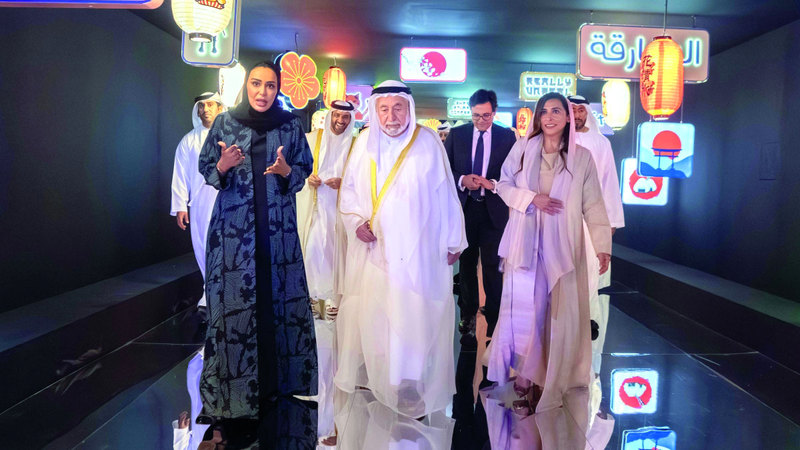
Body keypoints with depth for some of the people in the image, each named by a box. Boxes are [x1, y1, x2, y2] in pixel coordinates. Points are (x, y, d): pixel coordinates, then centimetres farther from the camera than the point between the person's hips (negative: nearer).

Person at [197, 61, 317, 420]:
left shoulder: (290, 125, 4)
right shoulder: (225, 122, 3)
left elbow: (304, 171, 7)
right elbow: (206, 169, 7)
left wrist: (286, 170, -14)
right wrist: (223, 165, -15)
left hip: (278, 225, 1)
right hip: (234, 225, -1)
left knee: (279, 295, 2)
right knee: (235, 299, -2)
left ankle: (275, 376, 18)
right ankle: (233, 382, 11)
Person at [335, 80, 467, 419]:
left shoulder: (428, 141, -6)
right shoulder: (365, 142, 3)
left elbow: (445, 194, -2)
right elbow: (349, 189, 11)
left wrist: (453, 241, 1)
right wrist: (356, 222, -5)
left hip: (417, 250, -3)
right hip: (373, 247, 3)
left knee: (413, 316, -3)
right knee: (369, 311, 9)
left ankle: (412, 387, 8)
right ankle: (369, 372, 27)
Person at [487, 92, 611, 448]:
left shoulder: (582, 157, 4)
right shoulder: (523, 148, 5)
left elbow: (593, 205, 2)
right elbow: (503, 185, 7)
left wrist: (602, 245, -7)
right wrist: (531, 199, -10)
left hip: (564, 246, 0)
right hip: (526, 242, 0)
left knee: (562, 311, 1)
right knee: (525, 308, 1)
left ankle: (559, 376, 16)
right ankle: (525, 379, 11)